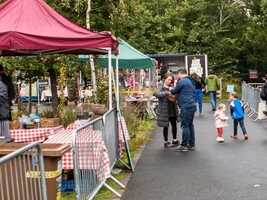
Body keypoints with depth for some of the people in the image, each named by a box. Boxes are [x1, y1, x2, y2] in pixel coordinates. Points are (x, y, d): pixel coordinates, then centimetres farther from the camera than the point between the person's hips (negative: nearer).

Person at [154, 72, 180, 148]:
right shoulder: (161, 87, -10)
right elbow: (156, 94, -30)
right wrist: (167, 93, -34)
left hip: (172, 110, 6)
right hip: (165, 111, -6)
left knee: (174, 125, 12)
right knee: (166, 126, 5)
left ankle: (175, 140, 28)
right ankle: (166, 142, 19)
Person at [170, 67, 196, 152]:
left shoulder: (182, 81, -12)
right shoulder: (190, 81, 17)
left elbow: (174, 91, -5)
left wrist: (170, 89, 18)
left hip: (186, 107, -9)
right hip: (192, 106, 9)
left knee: (185, 126, -5)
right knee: (190, 125, 14)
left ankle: (184, 145, 0)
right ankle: (191, 144, 20)